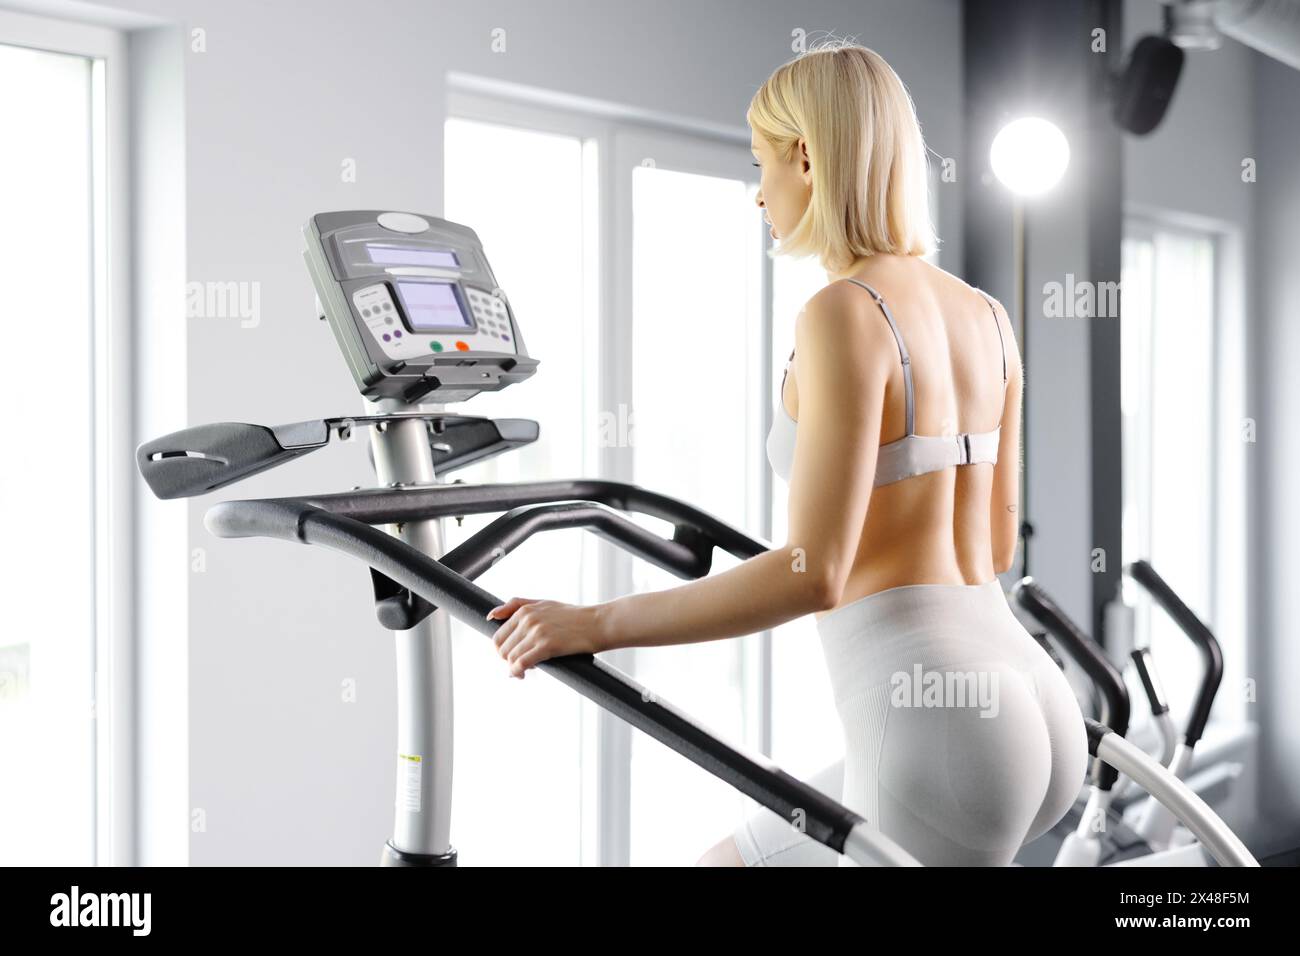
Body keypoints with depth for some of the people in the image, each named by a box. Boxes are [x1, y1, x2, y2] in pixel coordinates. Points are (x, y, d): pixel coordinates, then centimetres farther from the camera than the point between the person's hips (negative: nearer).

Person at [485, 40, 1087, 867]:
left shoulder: (844, 313, -14)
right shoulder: (985, 316, 12)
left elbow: (814, 575, -20)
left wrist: (595, 625, -13)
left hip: (941, 730, -9)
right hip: (1023, 706, 9)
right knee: (738, 864, 28)